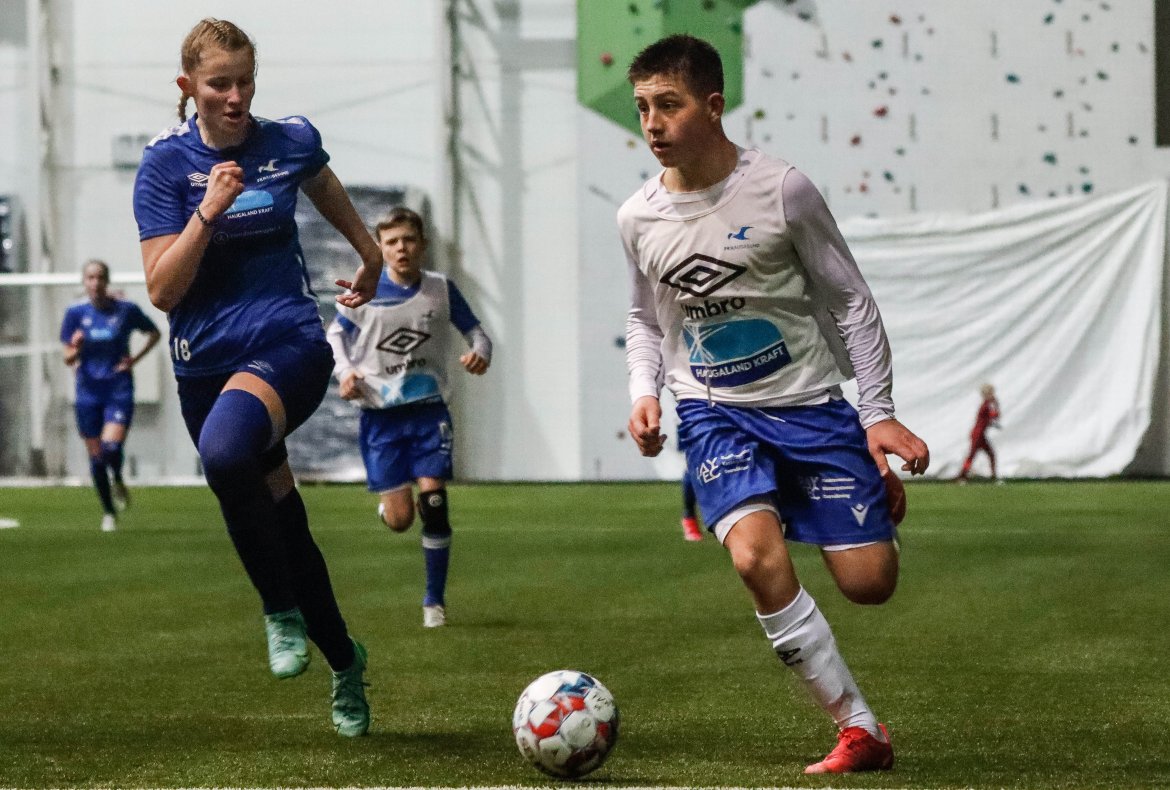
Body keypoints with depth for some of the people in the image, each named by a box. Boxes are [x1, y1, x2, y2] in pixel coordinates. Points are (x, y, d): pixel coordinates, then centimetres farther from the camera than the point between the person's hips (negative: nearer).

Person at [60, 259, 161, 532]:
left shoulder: (127, 310, -4)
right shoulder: (75, 312, -2)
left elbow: (155, 333, 13)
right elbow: (68, 359, -1)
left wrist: (136, 359, -1)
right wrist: (75, 350, -24)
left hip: (119, 390, -2)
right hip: (89, 391, 2)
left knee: (112, 447, -21)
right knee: (96, 456, 5)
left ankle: (117, 480, 14)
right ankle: (109, 513, 22)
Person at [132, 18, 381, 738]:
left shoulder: (292, 141, 0)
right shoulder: (166, 163, -4)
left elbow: (329, 193, 26)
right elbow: (162, 290, -10)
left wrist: (369, 254, 37)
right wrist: (207, 212, -21)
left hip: (289, 344, -2)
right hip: (205, 361, 2)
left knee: (225, 454, -35)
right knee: (282, 524, 10)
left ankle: (284, 613, -16)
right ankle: (345, 663, 32)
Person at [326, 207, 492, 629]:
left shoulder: (441, 290, 0)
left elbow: (474, 329, 12)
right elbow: (335, 333, 11)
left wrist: (481, 352, -11)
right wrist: (345, 371, -8)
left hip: (429, 410, 1)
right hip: (380, 415, 0)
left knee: (433, 504, -11)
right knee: (398, 520, -6)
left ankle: (435, 602, 2)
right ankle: (389, 499, 34)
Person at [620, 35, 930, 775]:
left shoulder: (781, 188, -12)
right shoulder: (639, 217, -2)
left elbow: (849, 299, -4)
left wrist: (879, 413, -6)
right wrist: (645, 392, -1)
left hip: (809, 401, -1)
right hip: (715, 412, 2)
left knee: (869, 581, -6)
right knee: (757, 555, -26)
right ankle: (861, 730, -15)